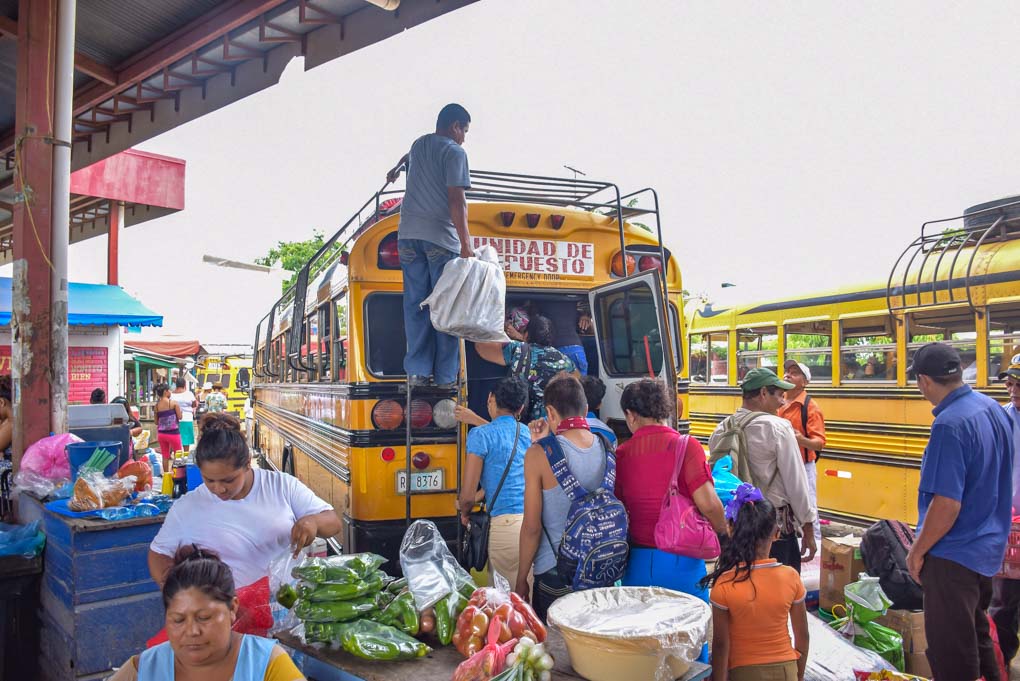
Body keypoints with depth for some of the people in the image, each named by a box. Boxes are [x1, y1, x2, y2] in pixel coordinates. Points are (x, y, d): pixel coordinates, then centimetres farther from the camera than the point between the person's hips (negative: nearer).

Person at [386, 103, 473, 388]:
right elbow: (456, 199, -14)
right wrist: (465, 244, -17)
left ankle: (417, 371, 0)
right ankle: (445, 377, -4)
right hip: (441, 236, -7)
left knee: (415, 304, 5)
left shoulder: (419, 144, 19)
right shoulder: (454, 152, -4)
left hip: (409, 235, 7)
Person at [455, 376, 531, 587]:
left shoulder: (480, 435, -2)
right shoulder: (526, 432, 14)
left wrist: (464, 513, 17)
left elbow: (468, 495, -2)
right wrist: (476, 420, 48)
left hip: (506, 524, -5)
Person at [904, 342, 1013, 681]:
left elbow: (947, 504, -28)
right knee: (977, 635, 26)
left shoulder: (950, 424, -25)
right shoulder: (994, 409, 2)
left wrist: (917, 550, -14)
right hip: (988, 548, 9)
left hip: (953, 556, -9)